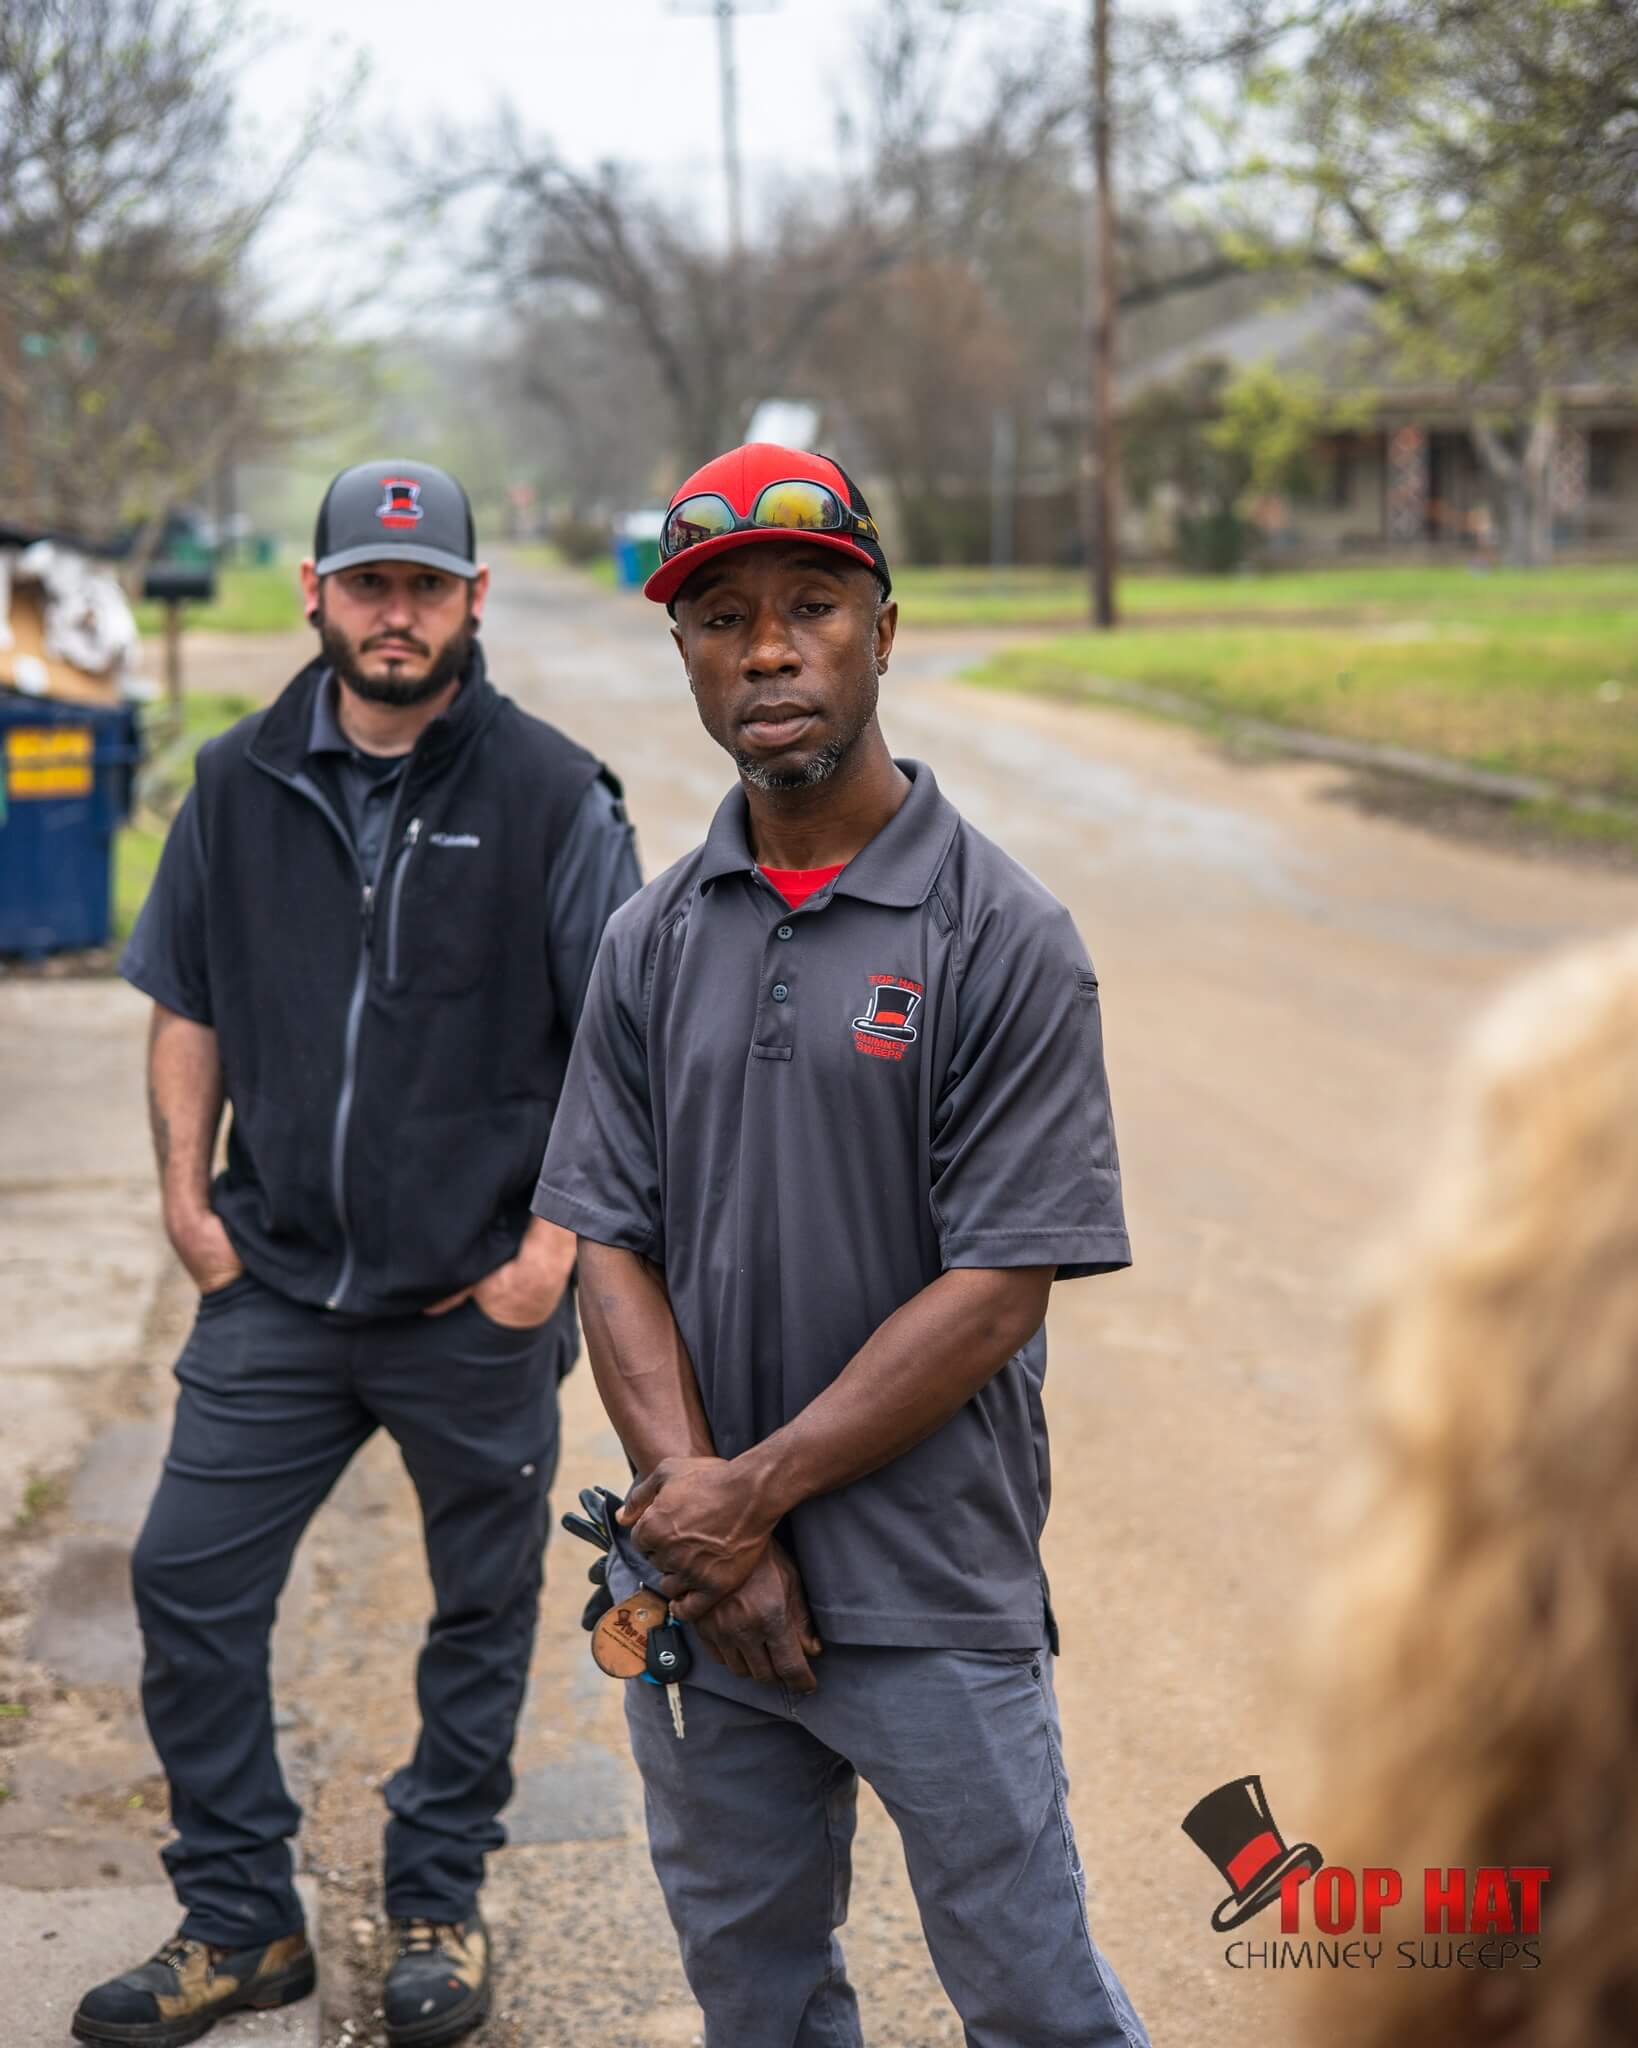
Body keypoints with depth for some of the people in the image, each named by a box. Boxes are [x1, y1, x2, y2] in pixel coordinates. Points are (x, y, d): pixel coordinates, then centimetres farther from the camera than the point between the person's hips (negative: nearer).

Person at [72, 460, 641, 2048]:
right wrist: (187, 1196, 3)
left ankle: (437, 1912, 30)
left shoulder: (552, 797, -6)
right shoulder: (242, 785, 4)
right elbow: (189, 1007, 13)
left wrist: (554, 1242, -10)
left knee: (482, 1612, 11)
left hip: (479, 1307, -3)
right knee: (188, 1583, 2)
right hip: (275, 1291, 3)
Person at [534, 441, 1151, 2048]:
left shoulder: (1001, 936, -9)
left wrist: (754, 1492, -14)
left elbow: (998, 1289, -13)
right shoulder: (653, 941, 5)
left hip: (934, 1601, -4)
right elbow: (609, 1247, 2)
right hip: (694, 1585, 5)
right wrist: (696, 1506, -11)